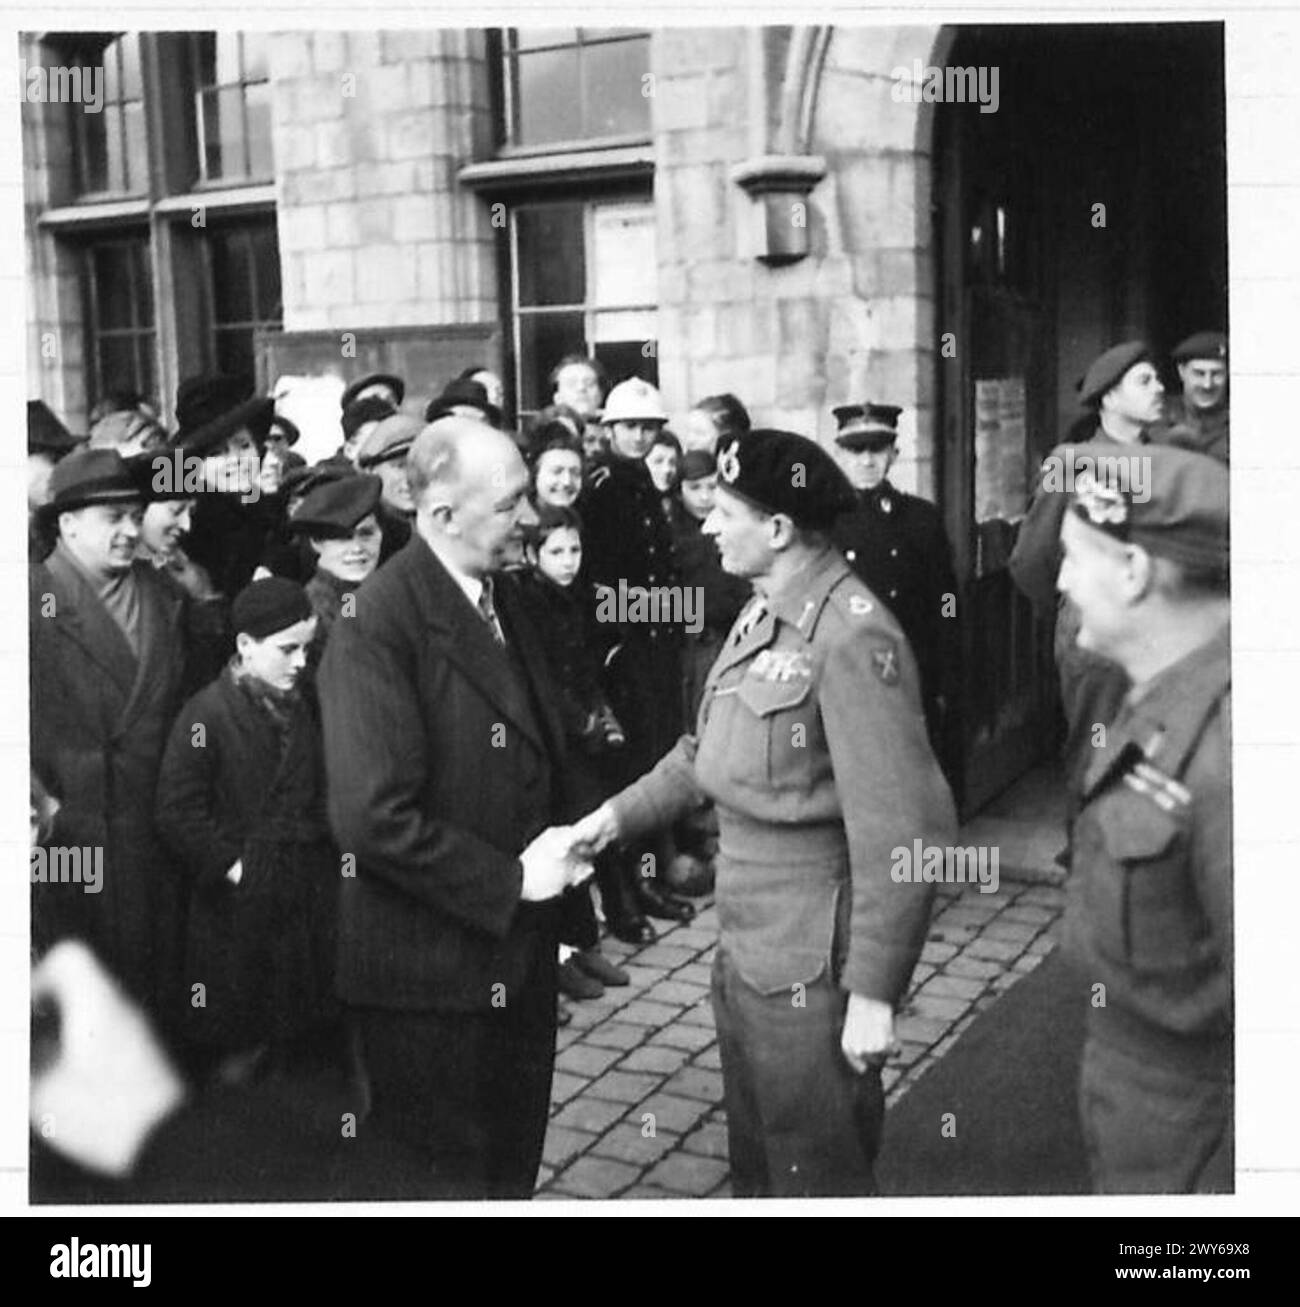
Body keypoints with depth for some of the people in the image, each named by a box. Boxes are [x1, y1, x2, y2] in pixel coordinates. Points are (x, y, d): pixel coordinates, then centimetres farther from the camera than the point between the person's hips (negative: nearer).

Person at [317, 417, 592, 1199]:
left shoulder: (503, 603, 8)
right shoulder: (377, 624, -20)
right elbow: (372, 817, -26)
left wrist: (562, 841, 0)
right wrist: (509, 879, -19)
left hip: (518, 954, 8)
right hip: (434, 968, -8)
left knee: (515, 1165, 22)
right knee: (449, 1182, 10)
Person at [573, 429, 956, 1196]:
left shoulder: (852, 639, -22)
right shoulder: (761, 616, 6)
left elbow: (902, 835, -23)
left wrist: (874, 993, -20)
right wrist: (623, 814, 8)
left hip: (811, 968, -8)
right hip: (744, 948, 8)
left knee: (817, 1178, 10)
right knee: (756, 1167, 24)